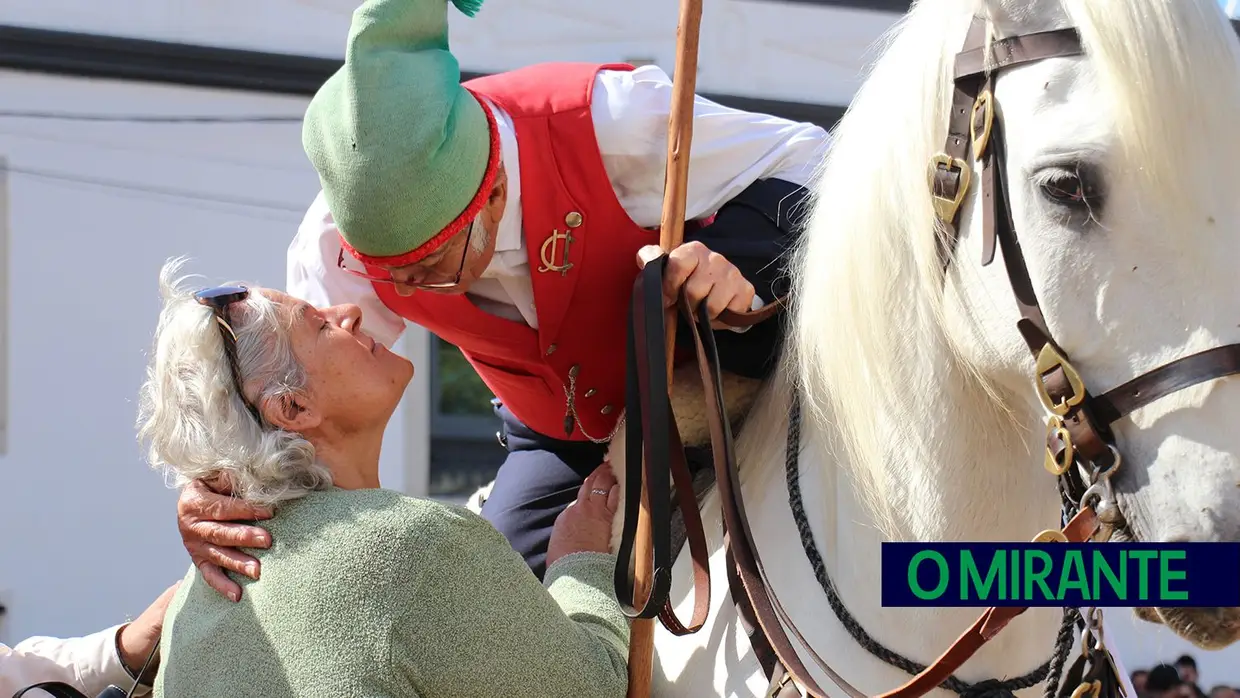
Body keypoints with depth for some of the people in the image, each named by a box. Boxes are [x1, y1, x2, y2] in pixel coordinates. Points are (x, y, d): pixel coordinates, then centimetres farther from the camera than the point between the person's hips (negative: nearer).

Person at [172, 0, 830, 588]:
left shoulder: (609, 124, -38)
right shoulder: (339, 241, -26)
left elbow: (804, 162, -26)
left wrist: (744, 265, -47)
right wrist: (210, 493, -40)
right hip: (559, 439, 4)